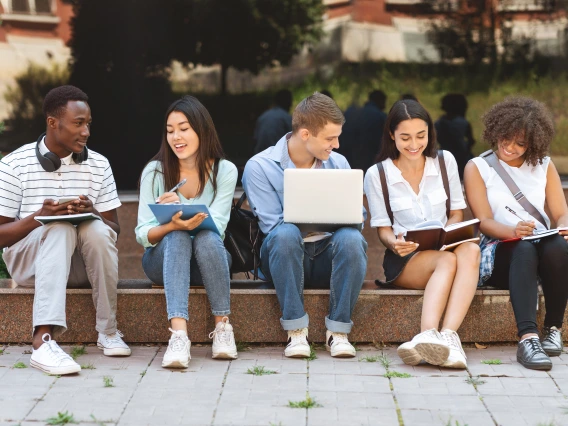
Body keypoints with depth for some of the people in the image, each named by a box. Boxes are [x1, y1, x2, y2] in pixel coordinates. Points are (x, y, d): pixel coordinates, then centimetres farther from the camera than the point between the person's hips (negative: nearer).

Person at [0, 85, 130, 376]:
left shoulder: (98, 165, 4)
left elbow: (114, 230, 5)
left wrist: (92, 212, -18)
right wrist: (38, 216, -24)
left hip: (80, 262, 2)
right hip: (28, 260, -2)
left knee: (96, 229, -31)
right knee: (61, 229, -35)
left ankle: (108, 331, -21)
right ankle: (43, 339, -51)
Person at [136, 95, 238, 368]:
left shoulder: (224, 171, -4)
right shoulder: (154, 171, -4)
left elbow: (214, 225, -16)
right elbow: (142, 234, -11)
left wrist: (180, 213, -35)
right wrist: (171, 225, -34)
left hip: (209, 258, 0)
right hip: (164, 258, 0)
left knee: (207, 238, -34)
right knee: (177, 238, -34)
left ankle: (222, 325, -25)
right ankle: (179, 334, -49)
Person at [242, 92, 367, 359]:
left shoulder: (338, 164, 9)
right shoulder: (259, 167, -5)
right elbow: (273, 226, -11)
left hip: (328, 257, 3)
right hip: (283, 258, -3)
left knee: (351, 238, -31)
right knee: (286, 234, -37)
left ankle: (338, 331, -22)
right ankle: (296, 331, -28)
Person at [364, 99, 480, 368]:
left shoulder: (445, 161, 8)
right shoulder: (376, 175, 2)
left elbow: (457, 213, 12)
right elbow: (383, 230, 4)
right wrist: (394, 243, -21)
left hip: (445, 247, 2)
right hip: (404, 258, -2)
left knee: (470, 249, -35)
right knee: (447, 260, -36)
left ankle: (448, 334, -49)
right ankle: (431, 338, -55)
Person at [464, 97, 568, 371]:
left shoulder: (544, 166, 17)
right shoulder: (477, 168, 7)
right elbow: (484, 222, -4)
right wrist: (513, 231, -26)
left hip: (544, 247, 2)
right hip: (499, 253, -2)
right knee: (524, 249, -38)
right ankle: (527, 339, -53)